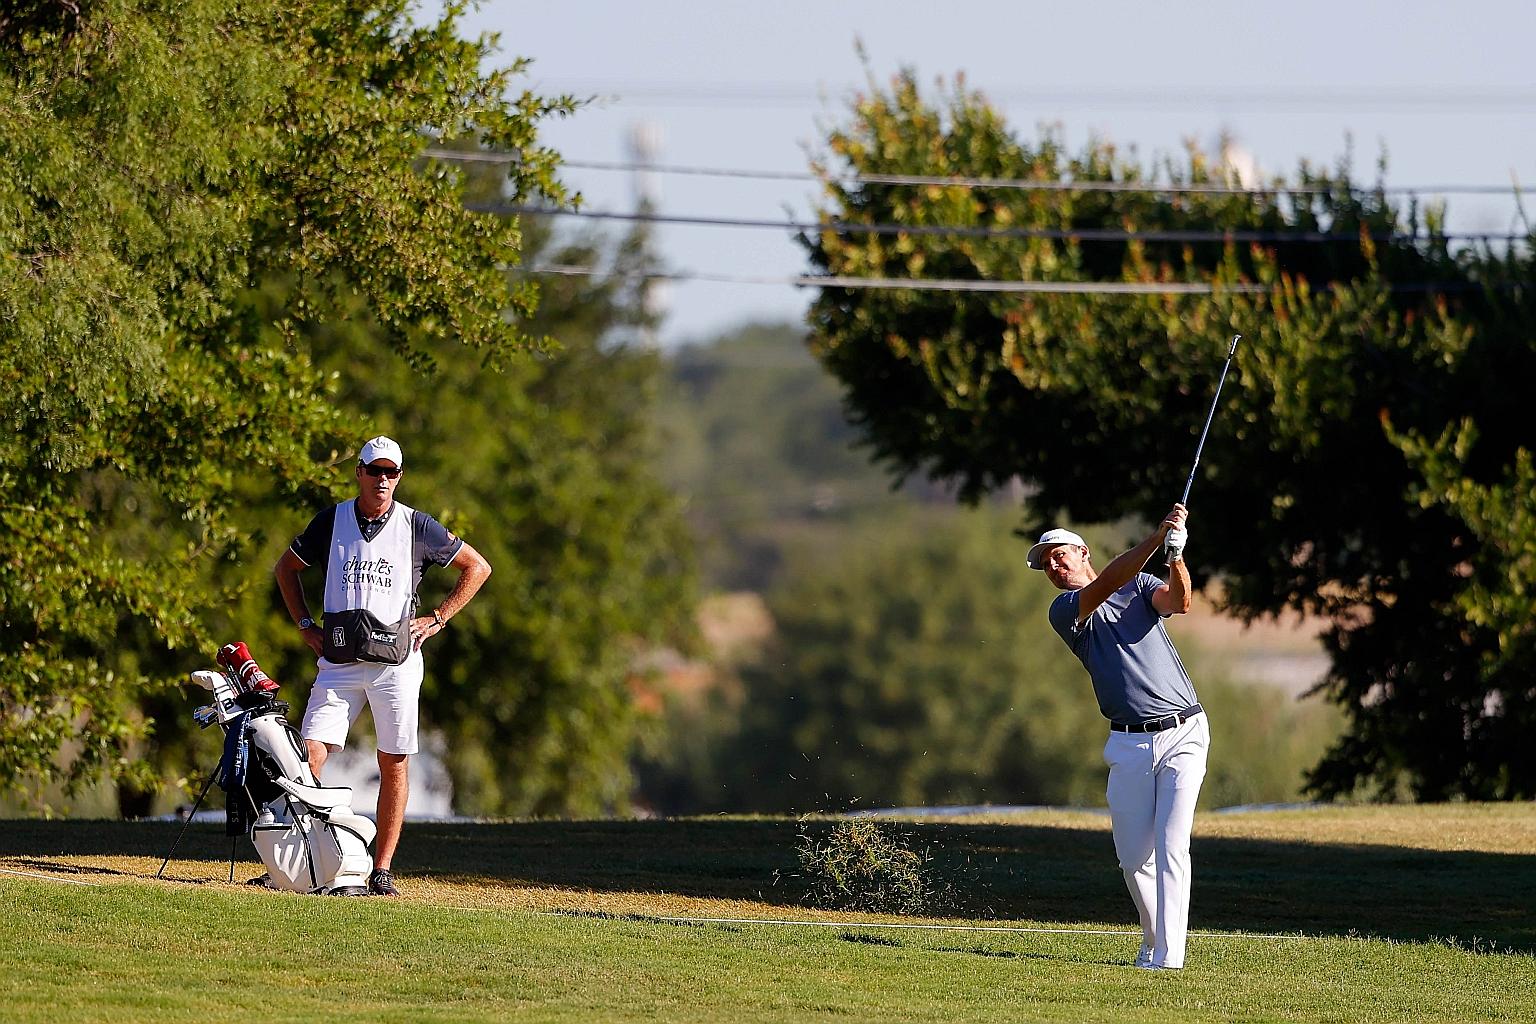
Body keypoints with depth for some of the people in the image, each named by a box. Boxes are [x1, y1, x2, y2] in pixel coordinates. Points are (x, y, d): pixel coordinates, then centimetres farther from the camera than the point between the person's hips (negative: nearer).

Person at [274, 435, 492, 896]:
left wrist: (437, 619, 3)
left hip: (396, 661, -1)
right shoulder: (332, 521, 6)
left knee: (394, 764, 0)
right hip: (338, 661, 1)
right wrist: (305, 626, 10)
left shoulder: (416, 526, 1)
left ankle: (382, 870, 6)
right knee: (308, 757, -10)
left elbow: (477, 567, 10)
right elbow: (286, 568, 20)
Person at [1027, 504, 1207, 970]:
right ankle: (1153, 941, 24)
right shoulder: (1064, 611, 5)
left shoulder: (1139, 586, 10)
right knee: (1133, 857, 2)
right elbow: (1104, 587, -14)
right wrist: (1154, 540, -25)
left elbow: (1178, 602, -11)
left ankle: (1168, 955, -17)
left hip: (1183, 734, -2)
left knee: (1171, 847, -13)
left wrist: (1176, 556, -31)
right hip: (1129, 744, 2)